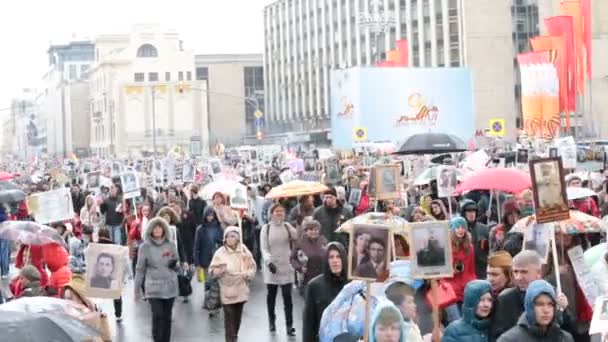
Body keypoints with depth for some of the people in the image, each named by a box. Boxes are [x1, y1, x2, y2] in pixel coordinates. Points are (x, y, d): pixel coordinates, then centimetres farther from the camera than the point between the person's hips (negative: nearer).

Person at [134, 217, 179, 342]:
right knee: (157, 317, -11)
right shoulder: (145, 247, -2)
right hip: (154, 288, -3)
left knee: (167, 318, 8)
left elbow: (176, 265, 13)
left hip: (170, 287, 3)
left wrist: (175, 265, -10)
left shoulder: (171, 245, 4)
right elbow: (140, 269, 1)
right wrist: (137, 288, 2)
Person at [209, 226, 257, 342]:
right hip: (227, 290, -4)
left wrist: (247, 274, -13)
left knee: (238, 316, 16)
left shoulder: (244, 250, 1)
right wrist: (220, 270, -26)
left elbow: (252, 266, 6)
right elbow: (212, 270, -6)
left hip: (241, 289, 4)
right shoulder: (220, 252, -8)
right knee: (229, 317, -7)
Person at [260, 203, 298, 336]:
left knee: (287, 296, -5)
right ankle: (271, 322, 28)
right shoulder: (266, 228, -1)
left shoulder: (287, 226, 3)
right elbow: (264, 248, -5)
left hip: (286, 266, 0)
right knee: (271, 295, 12)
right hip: (271, 266, 0)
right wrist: (269, 261, -20)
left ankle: (289, 325, -4)